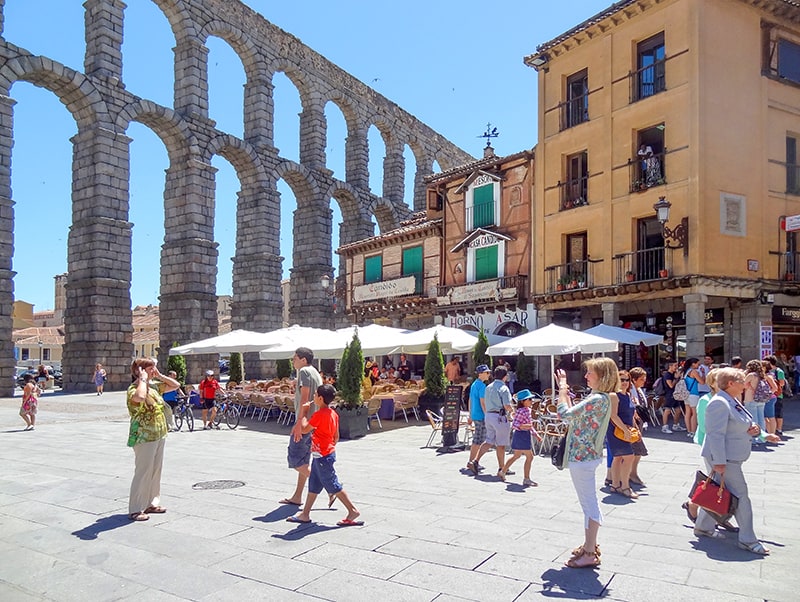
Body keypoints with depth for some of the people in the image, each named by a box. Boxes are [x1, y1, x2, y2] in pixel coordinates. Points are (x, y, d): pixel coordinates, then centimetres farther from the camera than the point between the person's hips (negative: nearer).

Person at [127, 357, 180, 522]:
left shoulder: (155, 385, 8)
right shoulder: (134, 388, -15)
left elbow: (176, 385, 19)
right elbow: (140, 397, -40)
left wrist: (160, 376, 7)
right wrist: (143, 379, -25)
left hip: (159, 435, 8)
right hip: (144, 438, -8)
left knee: (156, 471, 16)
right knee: (143, 473, -2)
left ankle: (151, 503, 28)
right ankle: (135, 509, 9)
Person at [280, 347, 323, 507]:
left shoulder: (304, 371, -11)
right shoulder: (315, 373, 17)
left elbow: (304, 398, -20)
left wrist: (299, 422, -23)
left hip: (305, 422, -10)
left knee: (295, 459, -7)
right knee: (303, 460, 14)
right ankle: (297, 497, 21)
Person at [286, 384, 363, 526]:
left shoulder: (318, 415, -20)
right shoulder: (333, 414, 6)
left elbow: (304, 430, -13)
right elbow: (336, 437, 12)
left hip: (322, 456, -10)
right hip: (328, 453, 10)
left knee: (333, 485, -2)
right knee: (313, 485, 15)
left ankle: (353, 511, 2)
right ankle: (305, 514, 24)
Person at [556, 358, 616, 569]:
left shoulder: (597, 399, -23)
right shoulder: (599, 397, 9)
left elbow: (565, 413, -25)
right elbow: (575, 414, 13)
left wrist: (562, 388, -15)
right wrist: (565, 391, 8)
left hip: (582, 457, -11)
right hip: (586, 455, 11)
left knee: (589, 504, -1)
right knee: (589, 503, 20)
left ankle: (590, 554, 9)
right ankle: (590, 545, 33)